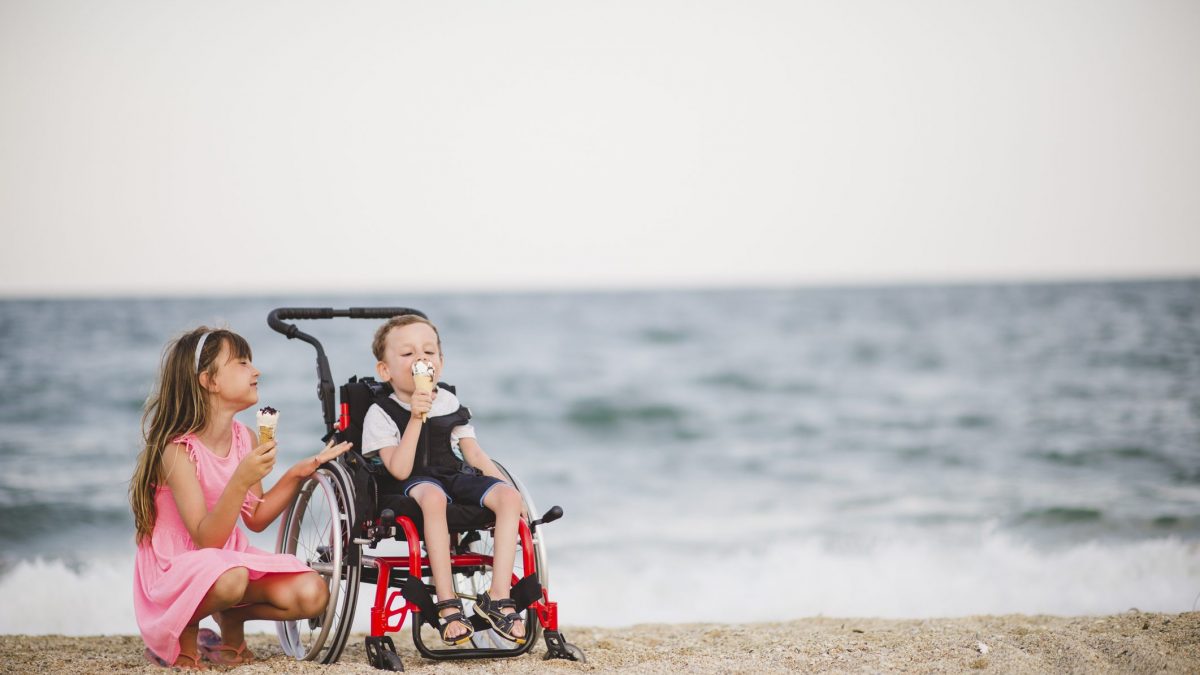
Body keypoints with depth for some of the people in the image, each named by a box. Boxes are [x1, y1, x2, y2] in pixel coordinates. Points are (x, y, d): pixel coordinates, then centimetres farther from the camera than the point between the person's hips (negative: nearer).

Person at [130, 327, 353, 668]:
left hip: (231, 558, 6)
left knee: (311, 594, -16)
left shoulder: (245, 439, 0)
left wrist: (298, 474, -3)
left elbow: (256, 518, 8)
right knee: (230, 579, -40)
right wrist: (241, 481, -37)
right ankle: (182, 631, -7)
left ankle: (231, 618, 10)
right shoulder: (178, 450, -21)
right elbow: (206, 539, -26)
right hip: (175, 569, -6)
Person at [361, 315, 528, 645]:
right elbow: (400, 470, -15)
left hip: (456, 476, 5)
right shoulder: (381, 413, -4)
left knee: (508, 496, -23)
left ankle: (498, 595, -23)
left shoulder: (450, 404, 12)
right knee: (434, 497, -41)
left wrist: (506, 487, 1)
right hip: (415, 483, -5)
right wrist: (416, 418, -21)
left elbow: (474, 453, 13)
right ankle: (447, 603, -39)